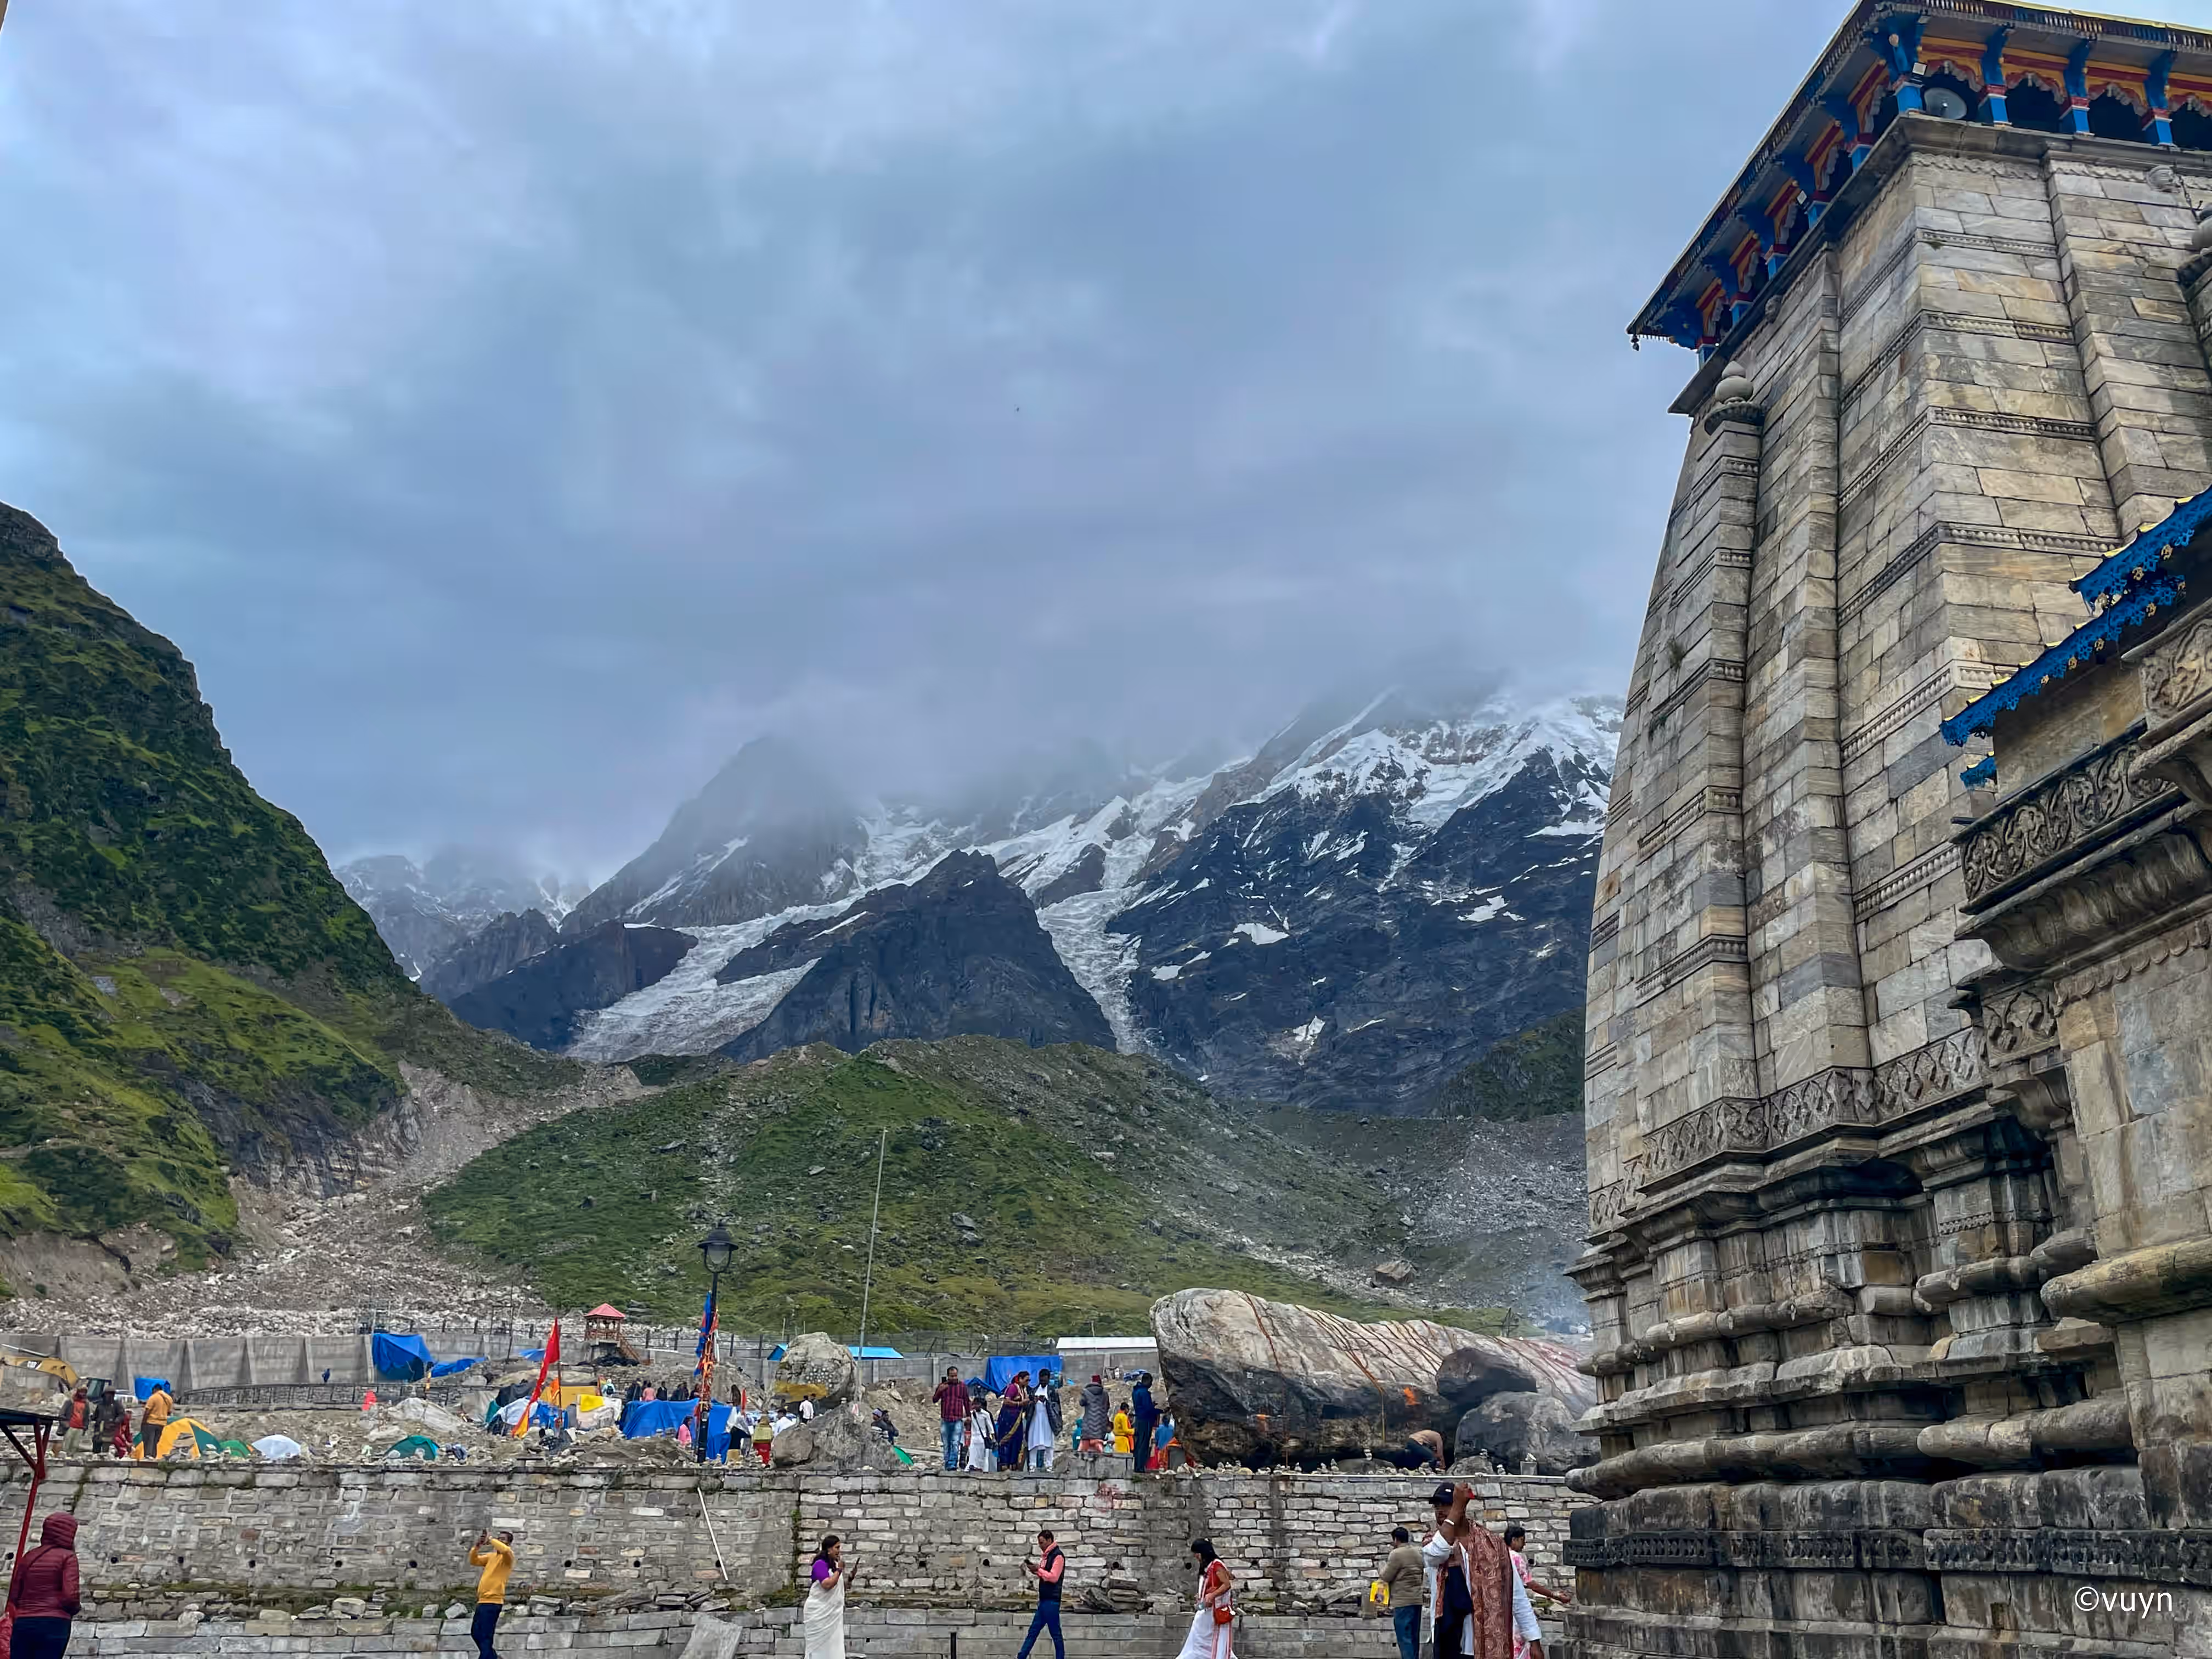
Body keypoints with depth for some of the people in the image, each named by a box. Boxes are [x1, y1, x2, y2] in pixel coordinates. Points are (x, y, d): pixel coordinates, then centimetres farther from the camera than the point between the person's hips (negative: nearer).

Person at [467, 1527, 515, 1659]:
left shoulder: (508, 1557, -5)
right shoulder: (491, 1556, 18)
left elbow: (505, 1550, -28)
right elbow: (474, 1561, 12)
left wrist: (490, 1540, -16)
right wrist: (477, 1546, -4)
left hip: (493, 1602, -9)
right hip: (482, 1601, 9)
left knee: (485, 1637, -10)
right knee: (475, 1633, 18)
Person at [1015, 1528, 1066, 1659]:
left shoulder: (1058, 1556, -13)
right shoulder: (1047, 1556, 14)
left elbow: (1053, 1577, -19)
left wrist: (1038, 1570, -14)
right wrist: (1035, 1571, 3)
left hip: (1051, 1600, -9)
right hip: (1044, 1599, 9)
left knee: (1055, 1633, -2)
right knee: (1033, 1630, 11)